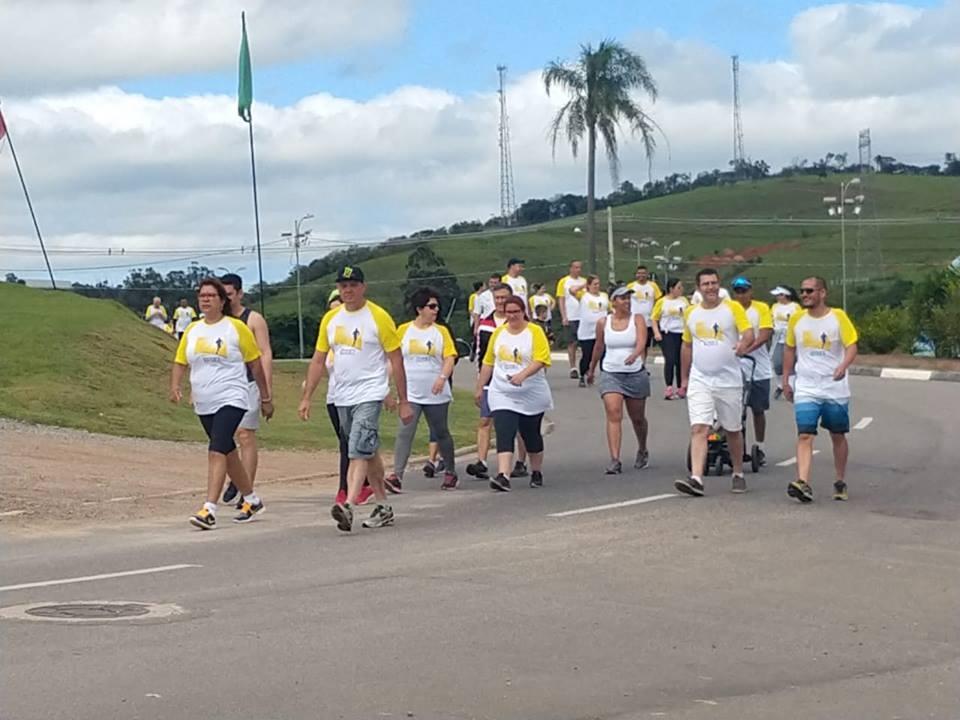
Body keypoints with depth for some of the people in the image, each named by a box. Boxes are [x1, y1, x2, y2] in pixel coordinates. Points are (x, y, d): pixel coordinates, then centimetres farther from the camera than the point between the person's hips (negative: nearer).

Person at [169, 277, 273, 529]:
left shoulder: (236, 327, -3)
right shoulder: (192, 330, 11)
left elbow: (255, 364, 3)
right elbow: (180, 363, 13)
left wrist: (266, 398, 6)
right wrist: (175, 387, -7)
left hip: (231, 400, -6)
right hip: (204, 404, 6)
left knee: (217, 451, -20)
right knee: (228, 453, 16)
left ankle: (209, 510, -25)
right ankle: (252, 500, 32)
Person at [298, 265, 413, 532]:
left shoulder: (378, 317, -6)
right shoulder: (330, 319, 9)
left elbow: (396, 360, -4)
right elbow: (318, 360, 14)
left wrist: (403, 401, -5)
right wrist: (306, 397, 8)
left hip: (370, 395, -6)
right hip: (342, 397, 6)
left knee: (358, 452, -19)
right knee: (368, 451, 15)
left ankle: (348, 507, -29)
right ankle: (383, 508, 24)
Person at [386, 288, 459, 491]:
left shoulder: (441, 331, 4)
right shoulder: (404, 330, 3)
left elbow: (450, 357, -1)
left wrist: (443, 377, -18)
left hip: (436, 394, 1)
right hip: (410, 394, 0)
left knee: (441, 433, 11)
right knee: (404, 433, -12)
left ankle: (450, 472, 27)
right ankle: (397, 475, -16)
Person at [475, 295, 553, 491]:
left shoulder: (535, 332, -6)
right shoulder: (498, 332, 8)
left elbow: (541, 360, -17)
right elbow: (488, 362, 15)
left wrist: (522, 375, -31)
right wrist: (480, 388, 14)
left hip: (531, 395, -2)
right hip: (502, 395, 2)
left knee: (532, 436, 12)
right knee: (504, 435, -13)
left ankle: (537, 473, 32)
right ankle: (503, 477, -22)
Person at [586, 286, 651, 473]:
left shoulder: (637, 319, -4)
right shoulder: (603, 322, 1)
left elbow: (642, 342, -21)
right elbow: (598, 347, 16)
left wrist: (634, 355, -42)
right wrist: (591, 370, 25)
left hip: (636, 374, 0)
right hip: (610, 374, 0)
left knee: (638, 418, 14)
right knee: (613, 415, -15)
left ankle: (642, 451, 40)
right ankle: (615, 460, -19)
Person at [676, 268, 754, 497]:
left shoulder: (733, 308, -2)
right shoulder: (691, 313, 9)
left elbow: (749, 332, -13)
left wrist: (744, 344, -36)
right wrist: (683, 378, 19)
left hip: (729, 381, -2)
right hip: (699, 381, 2)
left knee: (733, 430, 11)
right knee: (699, 429, -13)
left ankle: (738, 474, 29)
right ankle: (696, 479, -21)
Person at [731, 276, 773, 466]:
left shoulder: (761, 308, 0)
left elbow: (765, 335, -10)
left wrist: (747, 349, -24)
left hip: (758, 368, 0)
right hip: (735, 367, 0)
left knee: (758, 409, 8)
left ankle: (759, 448, 18)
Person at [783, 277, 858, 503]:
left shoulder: (838, 317, -4)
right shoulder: (796, 319, 5)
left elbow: (851, 346, -8)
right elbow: (790, 349, 16)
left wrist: (843, 366, -28)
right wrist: (785, 380, 15)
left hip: (836, 389, -1)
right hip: (806, 389, 1)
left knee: (838, 436, 11)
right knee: (805, 435, -14)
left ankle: (840, 482, 26)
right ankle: (803, 484, -25)